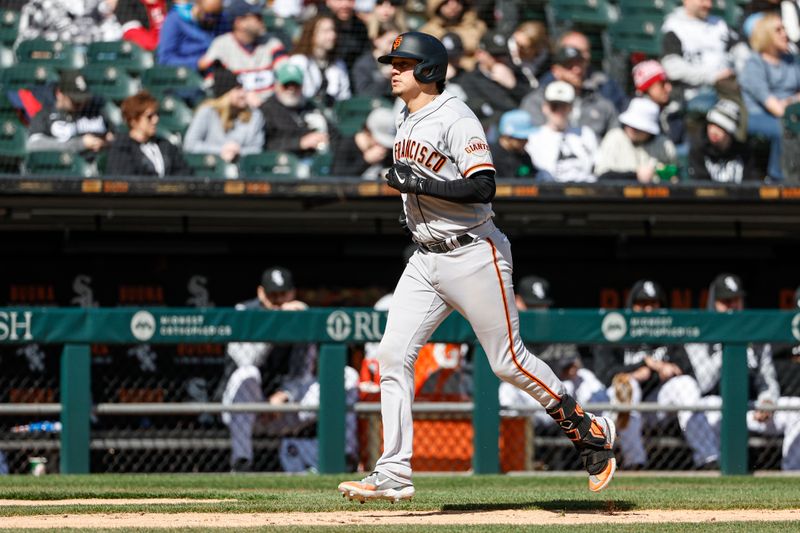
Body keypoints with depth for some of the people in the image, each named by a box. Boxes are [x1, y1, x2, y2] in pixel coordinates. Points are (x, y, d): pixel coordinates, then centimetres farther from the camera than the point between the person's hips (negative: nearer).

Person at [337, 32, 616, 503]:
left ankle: (590, 431, 15)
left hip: (472, 256, -8)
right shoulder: (407, 122, 13)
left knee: (509, 361, -3)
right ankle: (395, 474, -5)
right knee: (394, 355, -4)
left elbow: (483, 187, -25)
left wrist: (418, 184, -25)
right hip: (426, 261, 8)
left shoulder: (456, 119, -15)